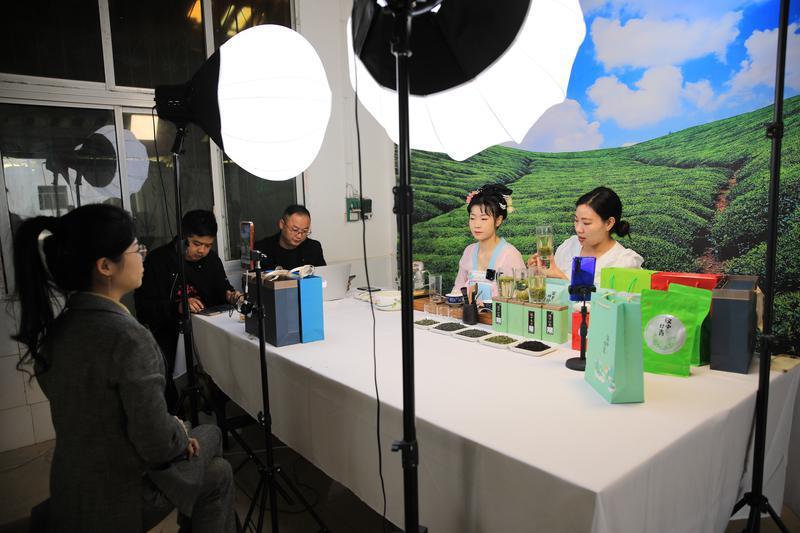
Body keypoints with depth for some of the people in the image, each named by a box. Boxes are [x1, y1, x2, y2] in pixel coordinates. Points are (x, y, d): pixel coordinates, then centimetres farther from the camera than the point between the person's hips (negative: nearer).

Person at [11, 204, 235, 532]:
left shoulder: (55, 329, -4)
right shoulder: (128, 338, -31)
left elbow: (92, 412, 7)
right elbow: (158, 444, -27)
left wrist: (174, 432, 10)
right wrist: (181, 436, -5)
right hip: (122, 497, -7)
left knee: (208, 434, 23)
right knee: (219, 474, 17)